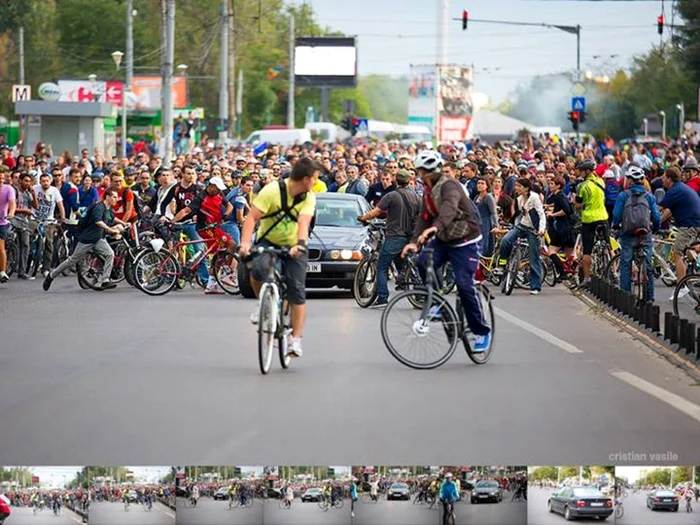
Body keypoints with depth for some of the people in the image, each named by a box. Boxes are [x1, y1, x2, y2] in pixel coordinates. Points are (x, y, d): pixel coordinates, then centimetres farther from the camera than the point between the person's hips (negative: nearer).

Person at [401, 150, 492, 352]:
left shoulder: (449, 185, -20)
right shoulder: (428, 190, 7)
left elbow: (449, 207, -40)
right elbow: (424, 217, 2)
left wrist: (436, 227, -58)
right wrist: (414, 241, -13)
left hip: (465, 241, -7)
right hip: (443, 239, 7)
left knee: (464, 285, -13)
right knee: (423, 263, -20)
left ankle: (482, 332, 0)